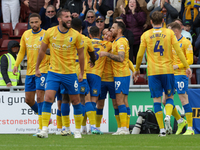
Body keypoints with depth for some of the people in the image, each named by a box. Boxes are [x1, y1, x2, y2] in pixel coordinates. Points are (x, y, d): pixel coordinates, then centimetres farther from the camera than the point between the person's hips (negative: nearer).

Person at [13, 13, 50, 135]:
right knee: (28, 99, 7)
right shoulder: (26, 35, 8)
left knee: (40, 96, -14)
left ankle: (41, 127, -12)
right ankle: (42, 116, 31)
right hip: (30, 71, 6)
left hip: (43, 70, -6)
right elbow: (22, 51, 15)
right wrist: (16, 65, 3)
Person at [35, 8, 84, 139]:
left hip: (70, 73, 0)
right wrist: (37, 68, 13)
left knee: (76, 101, 6)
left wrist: (82, 73, 6)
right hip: (54, 72, 0)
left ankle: (78, 131, 20)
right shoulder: (50, 33, -5)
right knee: (48, 98, -13)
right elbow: (42, 51, 9)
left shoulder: (76, 35, -7)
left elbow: (81, 54, 5)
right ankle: (44, 130, -10)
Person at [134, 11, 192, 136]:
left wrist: (137, 69, 20)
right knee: (169, 97, 12)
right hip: (168, 70, 0)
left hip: (153, 72, 0)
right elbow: (179, 51, -1)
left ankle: (162, 129, -3)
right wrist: (187, 66, 4)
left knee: (157, 100, 2)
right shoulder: (169, 33, 3)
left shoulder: (146, 35, 4)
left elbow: (140, 55, 5)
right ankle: (168, 116, -19)